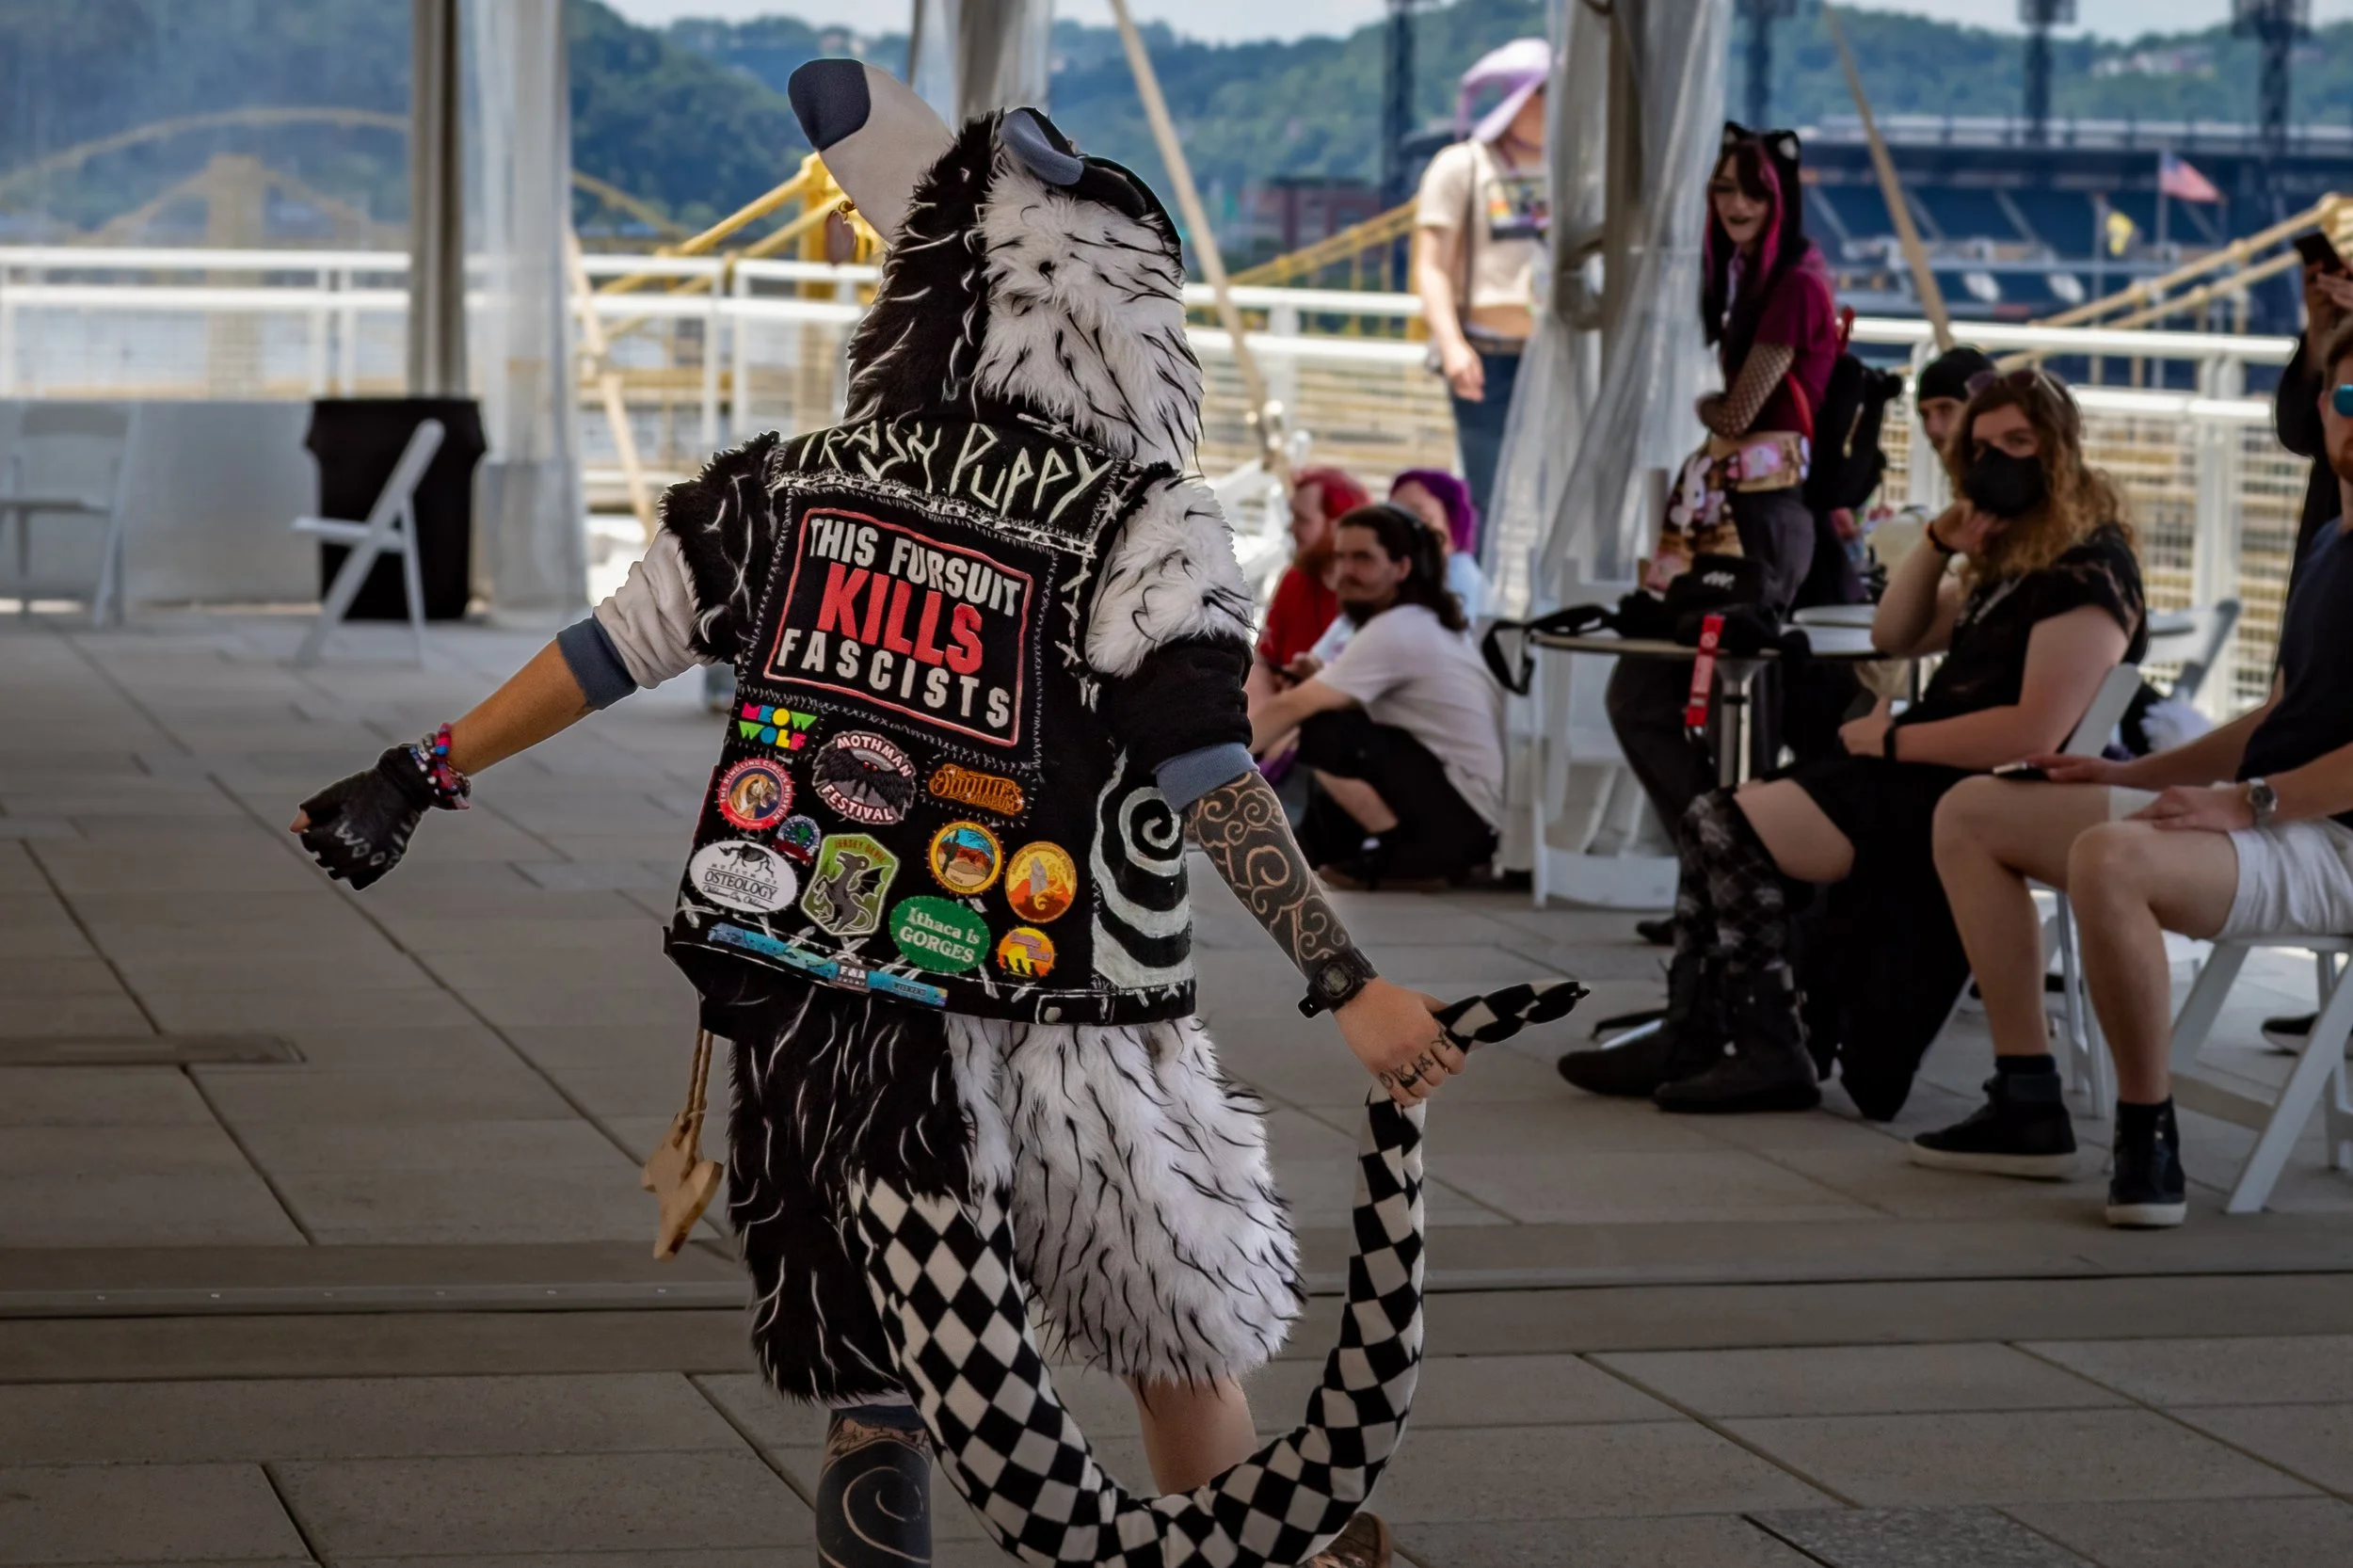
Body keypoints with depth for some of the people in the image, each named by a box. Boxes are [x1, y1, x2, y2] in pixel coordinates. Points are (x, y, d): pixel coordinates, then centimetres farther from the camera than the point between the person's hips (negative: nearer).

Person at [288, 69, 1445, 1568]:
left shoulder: (796, 485, 1)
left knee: (877, 1387, 13)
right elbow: (1212, 783, -16)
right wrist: (1352, 983, -14)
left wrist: (420, 777, 14)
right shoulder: (1143, 526, -10)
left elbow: (620, 643, 4)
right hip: (1063, 1032, -3)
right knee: (1181, 1346, 17)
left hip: (821, 1016, 3)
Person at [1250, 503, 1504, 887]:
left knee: (1322, 735, -19)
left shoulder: (1394, 632, -16)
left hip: (1461, 817, -10)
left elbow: (1292, 708, -17)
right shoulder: (1428, 623, 15)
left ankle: (1394, 852, -11)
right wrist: (1319, 678, -3)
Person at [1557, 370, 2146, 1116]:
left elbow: (2035, 733, -24)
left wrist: (1893, 740, -15)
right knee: (1717, 822, 3)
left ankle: (1770, 1052, -7)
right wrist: (1939, 544, 5)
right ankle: (1693, 1037, -1)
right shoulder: (2012, 559, 17)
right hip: (1935, 778, 11)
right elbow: (1895, 636, 23)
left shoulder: (2087, 571, -15)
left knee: (1726, 827, -14)